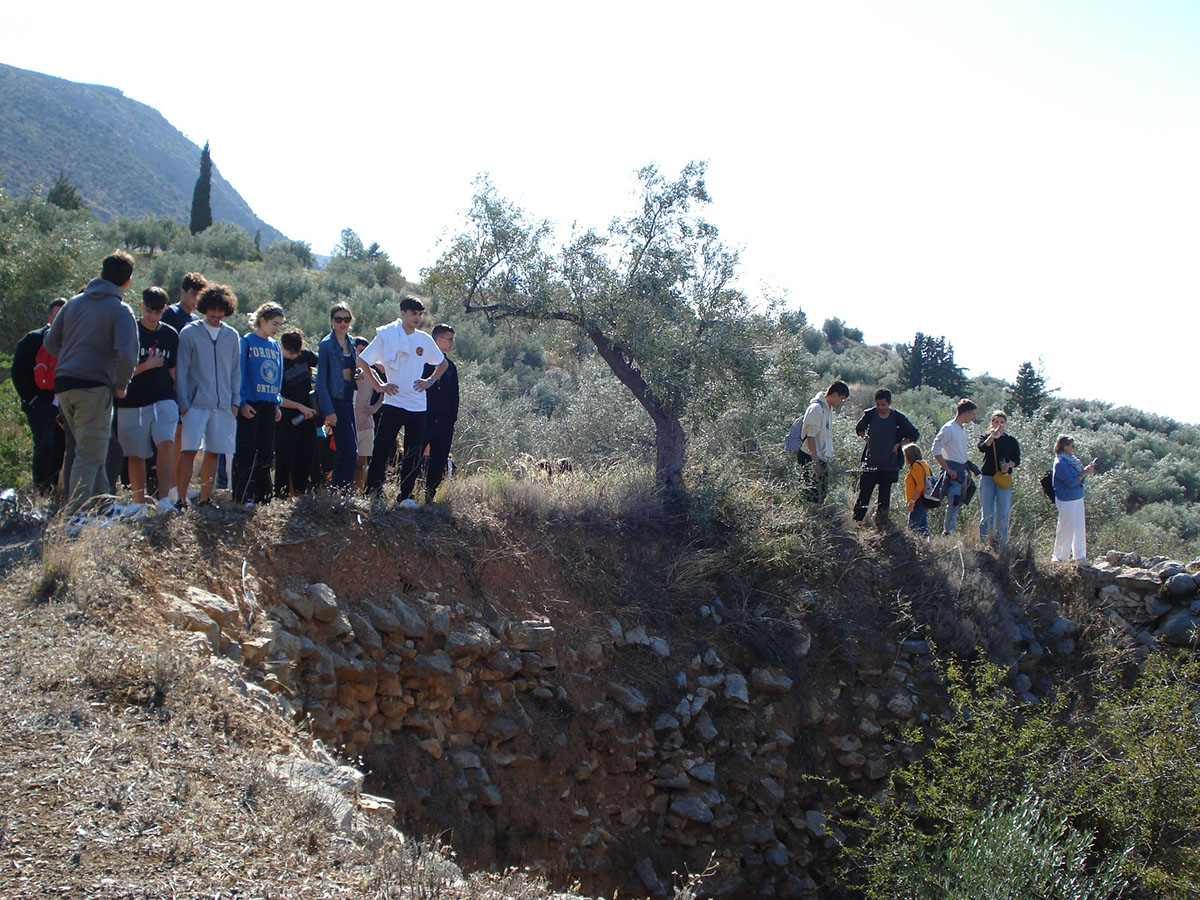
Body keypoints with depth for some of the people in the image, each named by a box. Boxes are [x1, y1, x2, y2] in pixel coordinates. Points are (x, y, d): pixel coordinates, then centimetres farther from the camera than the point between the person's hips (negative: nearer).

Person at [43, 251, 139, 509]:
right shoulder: (120, 311, -7)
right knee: (90, 453, -3)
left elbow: (50, 342, 15)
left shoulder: (74, 302, 13)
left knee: (89, 448, 20)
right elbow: (126, 355, -19)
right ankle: (76, 510, -8)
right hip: (94, 386, -7)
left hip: (63, 384, 7)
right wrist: (121, 385, -4)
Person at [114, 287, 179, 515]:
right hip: (132, 403, -1)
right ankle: (139, 503, 17)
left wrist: (179, 401, 15)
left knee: (166, 443, -21)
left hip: (163, 400, 1)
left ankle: (164, 499, -25)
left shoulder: (170, 335, 10)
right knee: (136, 455, 5)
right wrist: (146, 366, -15)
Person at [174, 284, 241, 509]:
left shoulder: (232, 336, 11)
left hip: (222, 405, 4)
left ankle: (204, 499, 14)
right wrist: (183, 402, -6)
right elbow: (181, 370, 0)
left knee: (214, 453, 6)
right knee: (189, 451, -10)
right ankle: (181, 499, -6)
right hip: (196, 404, -4)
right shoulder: (190, 333, 1)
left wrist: (234, 401, 9)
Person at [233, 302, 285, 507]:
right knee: (246, 452, -4)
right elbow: (239, 374, -8)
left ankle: (263, 496, 15)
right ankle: (242, 497, -2)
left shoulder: (275, 346, 15)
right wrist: (242, 403, -14)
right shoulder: (247, 342, -4)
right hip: (250, 405, -6)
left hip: (269, 405, 6)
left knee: (266, 452, 9)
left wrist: (277, 404, 10)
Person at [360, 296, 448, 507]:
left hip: (417, 405, 3)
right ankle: (373, 493, 0)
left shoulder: (424, 340, 9)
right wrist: (379, 385, -2)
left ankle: (405, 496, 14)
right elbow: (363, 361, 5)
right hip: (393, 401, -3)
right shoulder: (386, 335, 0)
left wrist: (430, 381, 9)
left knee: (413, 454, 4)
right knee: (382, 450, -7)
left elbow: (443, 363, 24)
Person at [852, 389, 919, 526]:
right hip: (871, 463, 0)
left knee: (884, 498, 7)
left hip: (889, 465, 0)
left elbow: (915, 434, 7)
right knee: (863, 495, -5)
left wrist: (899, 445, -1)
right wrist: (866, 439, 4)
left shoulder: (898, 418, -6)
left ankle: (881, 526, 15)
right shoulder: (870, 414, -1)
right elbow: (859, 429, 19)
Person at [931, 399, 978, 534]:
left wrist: (968, 470, 18)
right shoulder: (949, 428, -12)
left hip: (962, 471, 9)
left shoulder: (963, 428, 16)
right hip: (953, 471, -9)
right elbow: (936, 450, -18)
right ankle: (948, 532, -13)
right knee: (954, 502, -16)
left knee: (959, 503, 10)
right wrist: (948, 470, -18)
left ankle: (947, 531, 16)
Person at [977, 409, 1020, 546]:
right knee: (987, 512, -2)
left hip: (1004, 478, 1)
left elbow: (1017, 460, 8)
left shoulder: (1011, 441, 10)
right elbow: (982, 448, -14)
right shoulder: (987, 437, 9)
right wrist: (993, 434, -21)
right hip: (987, 477, -1)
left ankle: (1003, 542, 7)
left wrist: (1009, 465, -12)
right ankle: (984, 541, 3)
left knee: (1003, 513, 0)